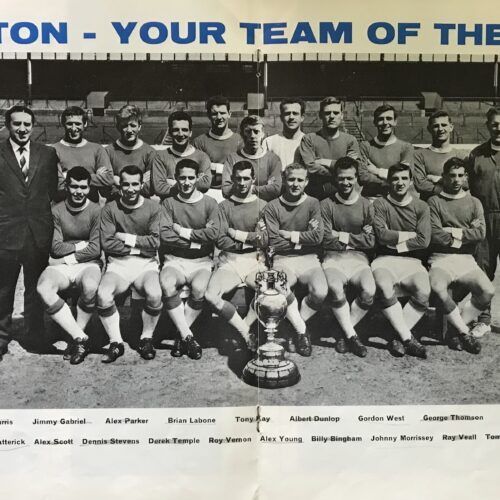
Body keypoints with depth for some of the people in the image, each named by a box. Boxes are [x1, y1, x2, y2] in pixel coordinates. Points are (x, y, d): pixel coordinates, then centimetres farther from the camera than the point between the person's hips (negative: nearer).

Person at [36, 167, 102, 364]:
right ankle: (80, 337, -21)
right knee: (43, 287, -31)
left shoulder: (96, 211, -1)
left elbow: (95, 250, -8)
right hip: (61, 266, 2)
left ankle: (78, 337, -11)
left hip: (88, 264, -2)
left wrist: (68, 257, -7)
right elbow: (55, 247, -2)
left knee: (90, 286, -37)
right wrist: (82, 245, -4)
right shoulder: (56, 211, 5)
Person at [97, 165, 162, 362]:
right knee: (103, 294, -29)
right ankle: (116, 342, -6)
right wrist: (138, 247, -8)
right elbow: (107, 243, -6)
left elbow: (154, 242, -5)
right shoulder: (110, 209, 4)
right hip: (118, 264, 1)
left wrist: (127, 238, -6)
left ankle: (146, 339, -3)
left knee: (154, 294, -31)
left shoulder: (152, 208, 4)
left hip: (146, 264, 0)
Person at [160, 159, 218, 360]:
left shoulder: (209, 203, 6)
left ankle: (181, 335, -15)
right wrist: (195, 241, -9)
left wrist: (184, 232, -6)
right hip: (174, 260, 1)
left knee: (199, 288, -33)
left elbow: (213, 233, -10)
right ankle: (188, 337, -23)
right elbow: (165, 235, -7)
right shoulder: (168, 203, 8)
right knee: (166, 284, -32)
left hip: (202, 261, -1)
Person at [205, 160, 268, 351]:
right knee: (211, 296, -27)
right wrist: (252, 238, -6)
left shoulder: (262, 206, 9)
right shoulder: (224, 206, 9)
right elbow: (220, 240, -4)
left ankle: (244, 327, -8)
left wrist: (237, 234, -7)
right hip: (229, 261, 0)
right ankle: (246, 333, -12)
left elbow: (265, 240, -3)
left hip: (255, 261, 0)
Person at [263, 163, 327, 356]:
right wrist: (303, 238, -4)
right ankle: (302, 331, -9)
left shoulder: (313, 204, 7)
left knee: (320, 292, -27)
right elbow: (275, 243, -5)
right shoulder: (272, 207, 4)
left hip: (308, 259, 1)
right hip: (283, 260, -1)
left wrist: (290, 235, -5)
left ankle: (296, 322, 4)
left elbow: (317, 237, -6)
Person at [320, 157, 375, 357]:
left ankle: (346, 333, -9)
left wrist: (344, 237, -2)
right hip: (333, 258, -1)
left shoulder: (366, 205, 11)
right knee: (335, 288, -34)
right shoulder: (327, 205, 7)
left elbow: (370, 242, 4)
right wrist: (357, 238, 1)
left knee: (369, 291, -29)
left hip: (359, 259, 1)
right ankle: (352, 335, -17)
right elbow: (326, 241, -2)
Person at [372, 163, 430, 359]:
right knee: (384, 287, -35)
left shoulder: (421, 206, 10)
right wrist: (410, 235, -2)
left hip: (412, 261, 2)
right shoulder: (379, 205, 4)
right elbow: (382, 235, -10)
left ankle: (400, 337, -14)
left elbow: (424, 241, -2)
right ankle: (408, 338, -23)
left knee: (424, 292, -29)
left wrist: (395, 241, -4)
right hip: (384, 260, -2)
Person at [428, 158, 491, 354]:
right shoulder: (435, 202, 7)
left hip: (466, 259, 3)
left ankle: (457, 329, -7)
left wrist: (452, 231, -5)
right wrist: (465, 234, -2)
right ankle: (465, 333, -17)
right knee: (437, 287, -35)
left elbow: (481, 233, 0)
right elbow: (434, 235, -8)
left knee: (488, 291, -25)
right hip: (441, 258, -3)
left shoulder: (474, 202, 17)